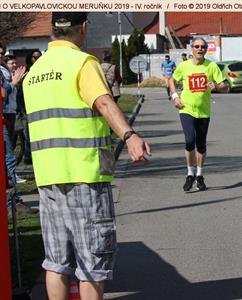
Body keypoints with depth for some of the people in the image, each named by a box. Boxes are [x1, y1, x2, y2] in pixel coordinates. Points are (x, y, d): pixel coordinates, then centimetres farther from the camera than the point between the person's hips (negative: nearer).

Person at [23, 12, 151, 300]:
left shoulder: (34, 71, 15)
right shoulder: (82, 62, -8)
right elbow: (103, 102, -26)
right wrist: (129, 136, -41)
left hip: (47, 174, 7)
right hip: (85, 172, -7)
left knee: (56, 260, 13)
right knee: (93, 259, 3)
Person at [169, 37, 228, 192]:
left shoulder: (212, 66, -4)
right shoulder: (184, 66, -2)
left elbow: (225, 87, -5)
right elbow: (172, 80, 16)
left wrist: (216, 86, -26)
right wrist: (175, 96, 2)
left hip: (204, 111, 1)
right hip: (187, 110, -1)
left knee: (201, 145, 10)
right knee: (190, 141, -18)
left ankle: (199, 176, 30)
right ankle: (191, 174, 2)